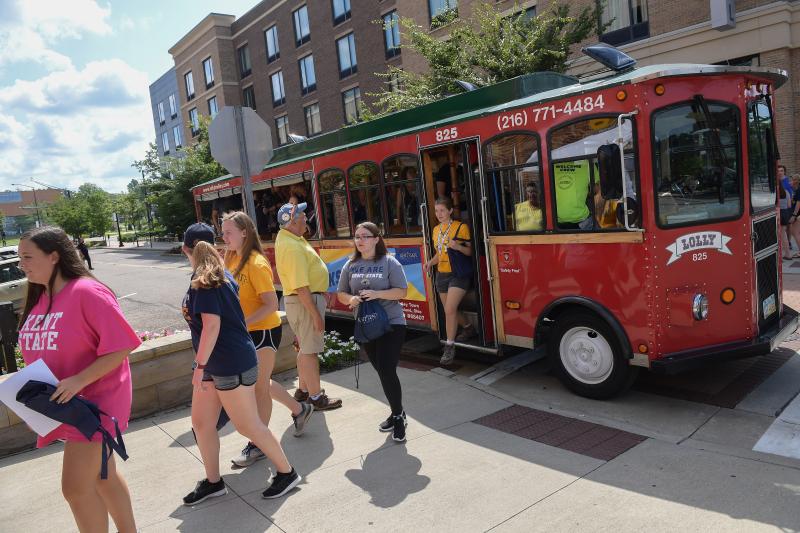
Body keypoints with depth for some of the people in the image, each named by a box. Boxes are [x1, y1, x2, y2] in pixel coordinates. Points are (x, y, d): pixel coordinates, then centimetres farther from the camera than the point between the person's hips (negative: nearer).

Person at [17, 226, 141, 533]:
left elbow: (122, 346, -21)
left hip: (94, 398, -8)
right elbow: (38, 352, 16)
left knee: (76, 486, -6)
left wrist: (79, 381, -27)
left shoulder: (86, 292, -19)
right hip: (64, 403, 8)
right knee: (102, 476, 19)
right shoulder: (38, 299, 6)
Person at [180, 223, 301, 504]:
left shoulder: (204, 280, -17)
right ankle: (213, 482, 29)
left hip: (231, 365, -9)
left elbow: (212, 325, -23)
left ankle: (287, 473, 17)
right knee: (201, 423, 15)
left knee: (248, 425, 2)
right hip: (214, 364, 9)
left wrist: (200, 365, -18)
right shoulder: (220, 275, 9)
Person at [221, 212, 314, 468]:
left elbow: (271, 305, -23)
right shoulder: (232, 258, 4)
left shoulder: (256, 263, -20)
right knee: (260, 382, 20)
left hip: (263, 331, -8)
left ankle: (258, 445, 20)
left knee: (258, 387, 4)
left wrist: (242, 323, -27)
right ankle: (299, 409, 41)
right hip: (246, 331, 8)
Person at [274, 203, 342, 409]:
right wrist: (316, 315, -24)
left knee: (305, 347, 20)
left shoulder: (285, 236, 5)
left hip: (306, 298, 11)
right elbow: (300, 287, -26)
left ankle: (303, 390, 33)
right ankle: (316, 397, 10)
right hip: (305, 301, -11)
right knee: (310, 350, -1)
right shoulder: (292, 247, -25)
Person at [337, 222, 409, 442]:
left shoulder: (389, 263, -7)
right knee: (382, 372, 13)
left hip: (391, 324, -5)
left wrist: (377, 294, -22)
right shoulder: (350, 265, 7)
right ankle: (397, 413, 30)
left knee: (387, 371, -11)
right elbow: (341, 294, 11)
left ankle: (398, 416, 8)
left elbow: (402, 291, -9)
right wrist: (351, 299, -11)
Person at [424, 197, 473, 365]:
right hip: (442, 275, 7)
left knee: (450, 309, -16)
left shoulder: (461, 227, -8)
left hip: (458, 274, -7)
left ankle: (449, 347, -6)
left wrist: (458, 247, -26)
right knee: (449, 310, 15)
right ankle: (469, 328, 43)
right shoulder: (436, 230, 11)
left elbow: (471, 251, -8)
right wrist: (431, 262, 2)